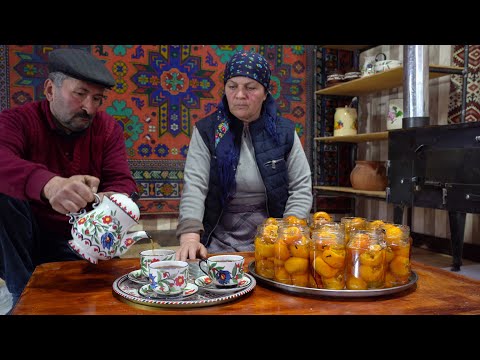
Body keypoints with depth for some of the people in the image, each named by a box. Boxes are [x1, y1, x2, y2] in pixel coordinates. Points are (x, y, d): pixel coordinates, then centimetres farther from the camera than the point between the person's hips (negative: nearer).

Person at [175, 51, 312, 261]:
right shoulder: (206, 131, -1)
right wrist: (190, 236, -26)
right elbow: (194, 186, -10)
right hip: (220, 242, 0)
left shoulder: (285, 132, 2)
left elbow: (301, 188, 3)